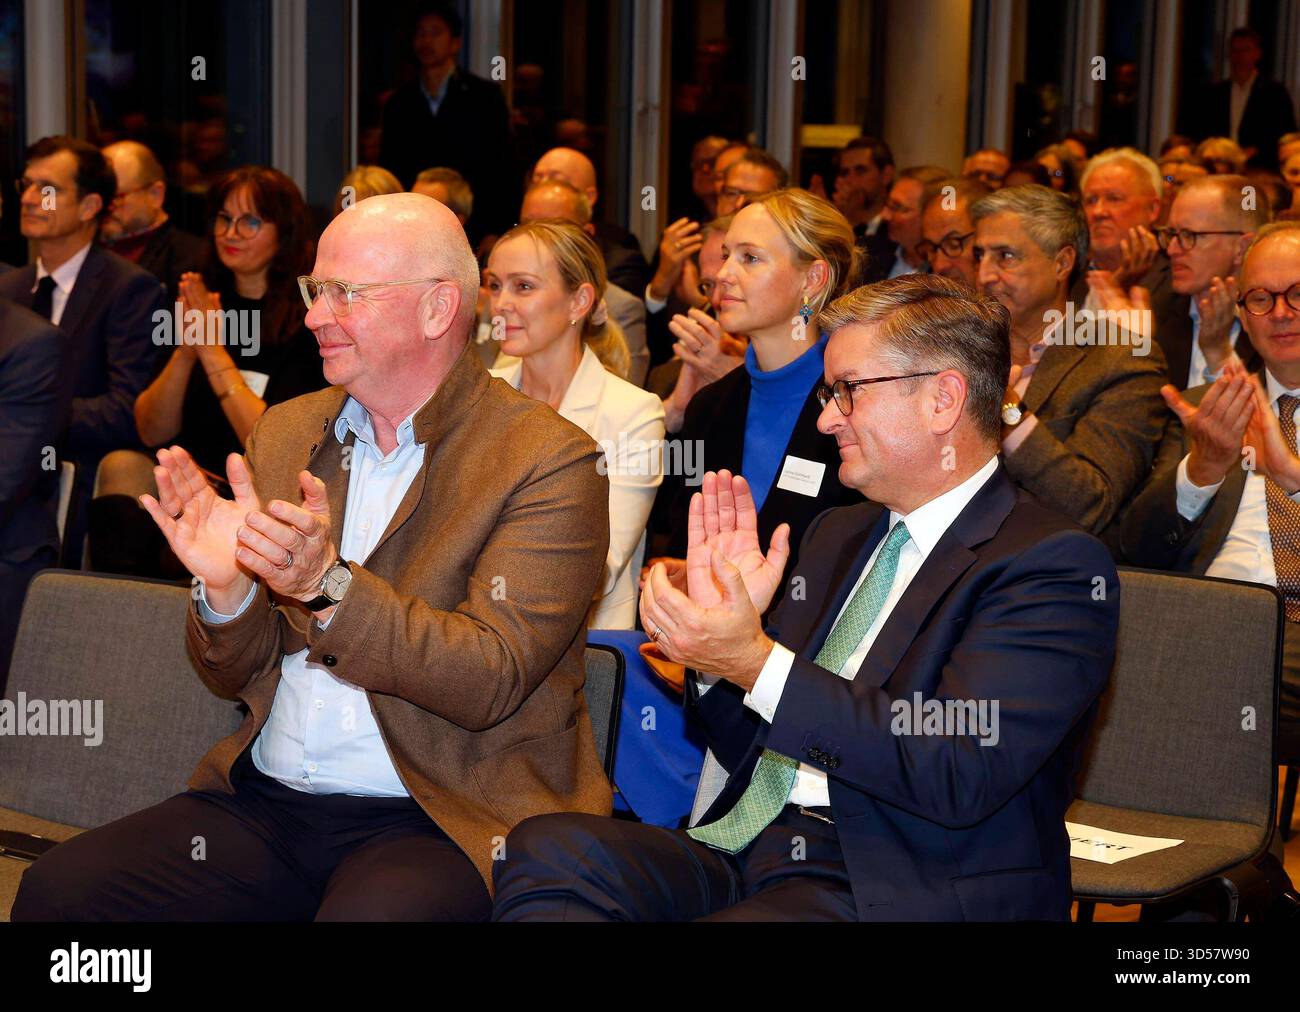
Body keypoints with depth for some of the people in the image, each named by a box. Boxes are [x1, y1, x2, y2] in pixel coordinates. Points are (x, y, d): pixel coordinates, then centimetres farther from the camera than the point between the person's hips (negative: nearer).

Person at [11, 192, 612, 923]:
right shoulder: (287, 433, 12)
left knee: (371, 914, -36)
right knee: (58, 890, -16)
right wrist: (227, 587, -9)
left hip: (440, 823, -5)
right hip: (266, 803, 5)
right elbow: (237, 677, 14)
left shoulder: (549, 461, -6)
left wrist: (328, 584, -27)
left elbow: (492, 680, -15)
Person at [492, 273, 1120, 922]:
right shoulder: (838, 535, 18)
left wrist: (756, 661, -19)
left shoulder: (1053, 566, -6)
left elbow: (960, 777, -19)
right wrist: (718, 625, 0)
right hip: (747, 848, 7)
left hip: (886, 890, -7)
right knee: (544, 849, -20)